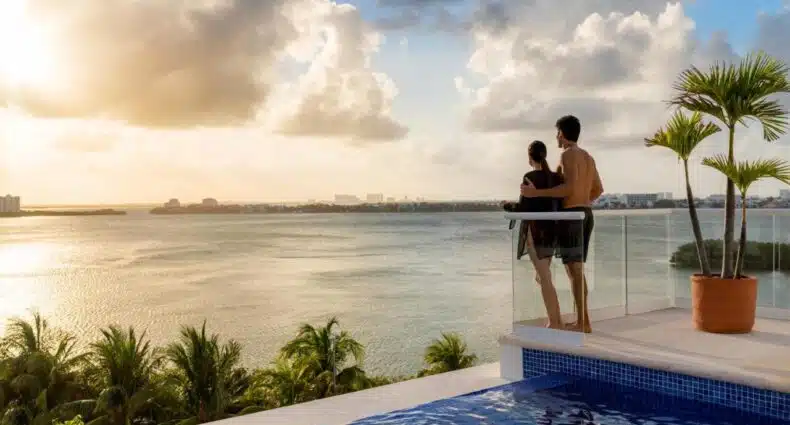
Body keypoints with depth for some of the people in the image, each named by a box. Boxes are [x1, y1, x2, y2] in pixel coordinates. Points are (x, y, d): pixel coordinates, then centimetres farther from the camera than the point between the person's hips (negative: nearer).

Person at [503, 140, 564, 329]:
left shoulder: (530, 177, -11)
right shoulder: (556, 177, 7)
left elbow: (524, 207, -14)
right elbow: (560, 205, 7)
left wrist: (508, 207, 6)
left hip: (536, 232, -7)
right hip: (552, 231, 7)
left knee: (545, 279, -4)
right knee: (542, 276, 20)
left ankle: (554, 322, -2)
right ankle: (556, 319, 22)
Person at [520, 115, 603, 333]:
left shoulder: (568, 155, -11)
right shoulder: (588, 157, 18)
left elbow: (571, 187, -23)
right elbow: (598, 189, 24)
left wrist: (536, 193, -21)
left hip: (570, 216, -9)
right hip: (586, 216, 9)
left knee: (574, 270, -7)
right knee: (576, 270, 13)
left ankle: (581, 323, -6)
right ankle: (583, 321, 14)